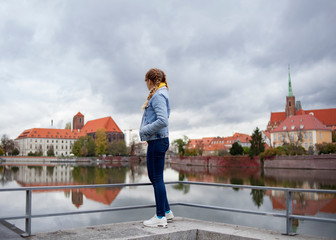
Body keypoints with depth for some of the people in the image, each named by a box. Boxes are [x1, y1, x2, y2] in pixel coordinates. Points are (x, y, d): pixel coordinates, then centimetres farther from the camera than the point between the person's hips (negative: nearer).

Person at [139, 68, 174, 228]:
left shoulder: (158, 96, -13)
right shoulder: (158, 95, 17)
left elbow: (162, 121, -24)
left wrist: (145, 130, -14)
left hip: (158, 141, -10)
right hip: (155, 141, 10)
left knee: (157, 178, -3)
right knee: (153, 177, 17)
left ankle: (160, 217, 7)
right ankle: (167, 211, 26)